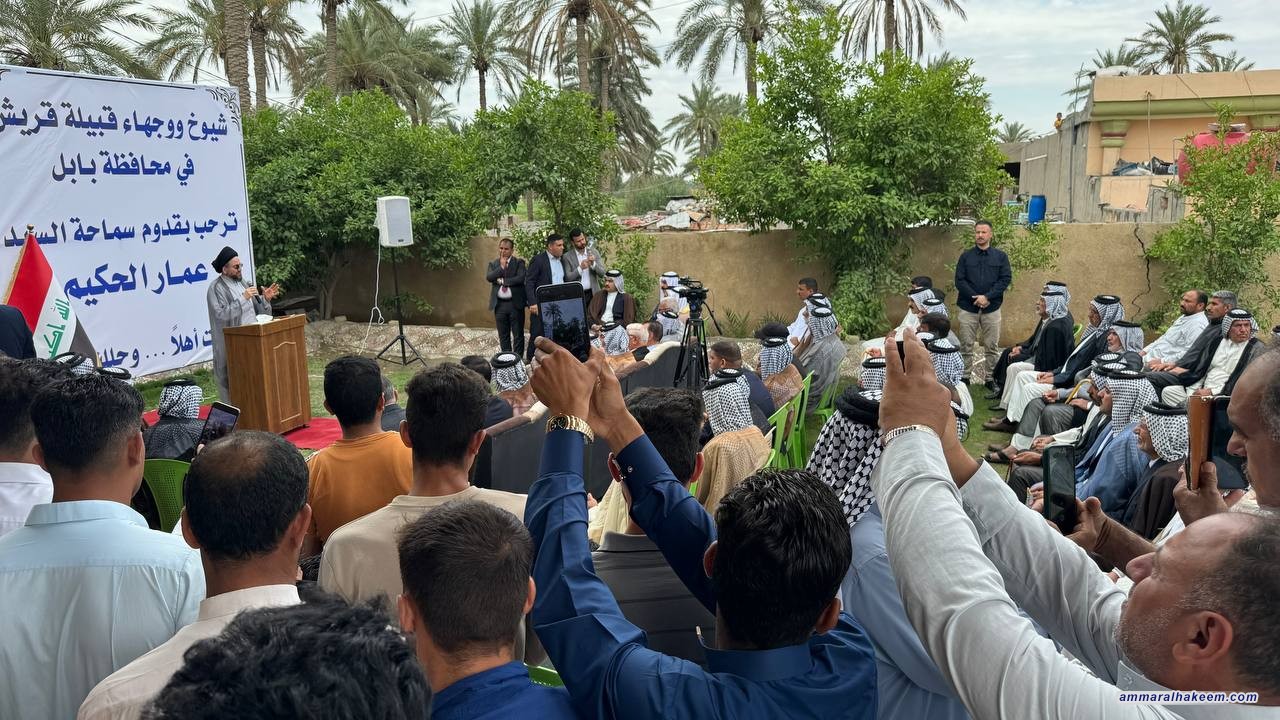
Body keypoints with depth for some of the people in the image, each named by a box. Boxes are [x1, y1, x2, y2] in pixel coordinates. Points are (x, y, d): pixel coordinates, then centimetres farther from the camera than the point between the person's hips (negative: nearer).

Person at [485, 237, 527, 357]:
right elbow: (489, 277, -6)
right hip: (499, 304, 3)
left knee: (518, 334, 0)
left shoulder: (519, 263, 1)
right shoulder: (493, 264, 11)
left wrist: (502, 281, -10)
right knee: (503, 336, 9)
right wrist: (502, 266, -11)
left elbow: (521, 278, -14)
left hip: (515, 303, -3)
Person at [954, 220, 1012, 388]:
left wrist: (987, 297, -13)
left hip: (992, 308, 0)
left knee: (992, 347, 3)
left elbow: (1006, 279, -2)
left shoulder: (1000, 256, 6)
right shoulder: (965, 256, 6)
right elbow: (959, 281, 0)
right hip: (968, 308, 0)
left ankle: (991, 378, 11)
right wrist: (975, 298, -12)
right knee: (966, 346, 1)